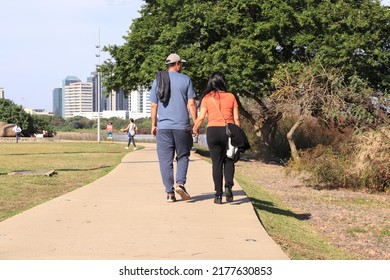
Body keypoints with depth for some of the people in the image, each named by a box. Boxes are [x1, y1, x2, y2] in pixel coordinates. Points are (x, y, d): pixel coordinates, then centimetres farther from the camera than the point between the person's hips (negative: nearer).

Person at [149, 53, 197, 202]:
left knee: (165, 160, 4)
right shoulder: (185, 79, 2)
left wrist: (153, 125, 16)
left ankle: (169, 192, 1)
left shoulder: (157, 80, 8)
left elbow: (154, 105, 9)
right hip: (182, 126, -1)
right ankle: (180, 183, -8)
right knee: (183, 156, 13)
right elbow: (191, 103, -2)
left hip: (163, 127, 2)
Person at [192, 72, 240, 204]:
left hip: (213, 131, 0)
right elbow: (236, 118, 2)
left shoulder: (207, 98, 2)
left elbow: (201, 117, -2)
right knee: (229, 161, 14)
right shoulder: (231, 97, 5)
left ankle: (218, 195, 5)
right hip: (229, 131, 0)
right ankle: (228, 186, -8)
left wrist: (195, 128, 15)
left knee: (216, 163, 5)